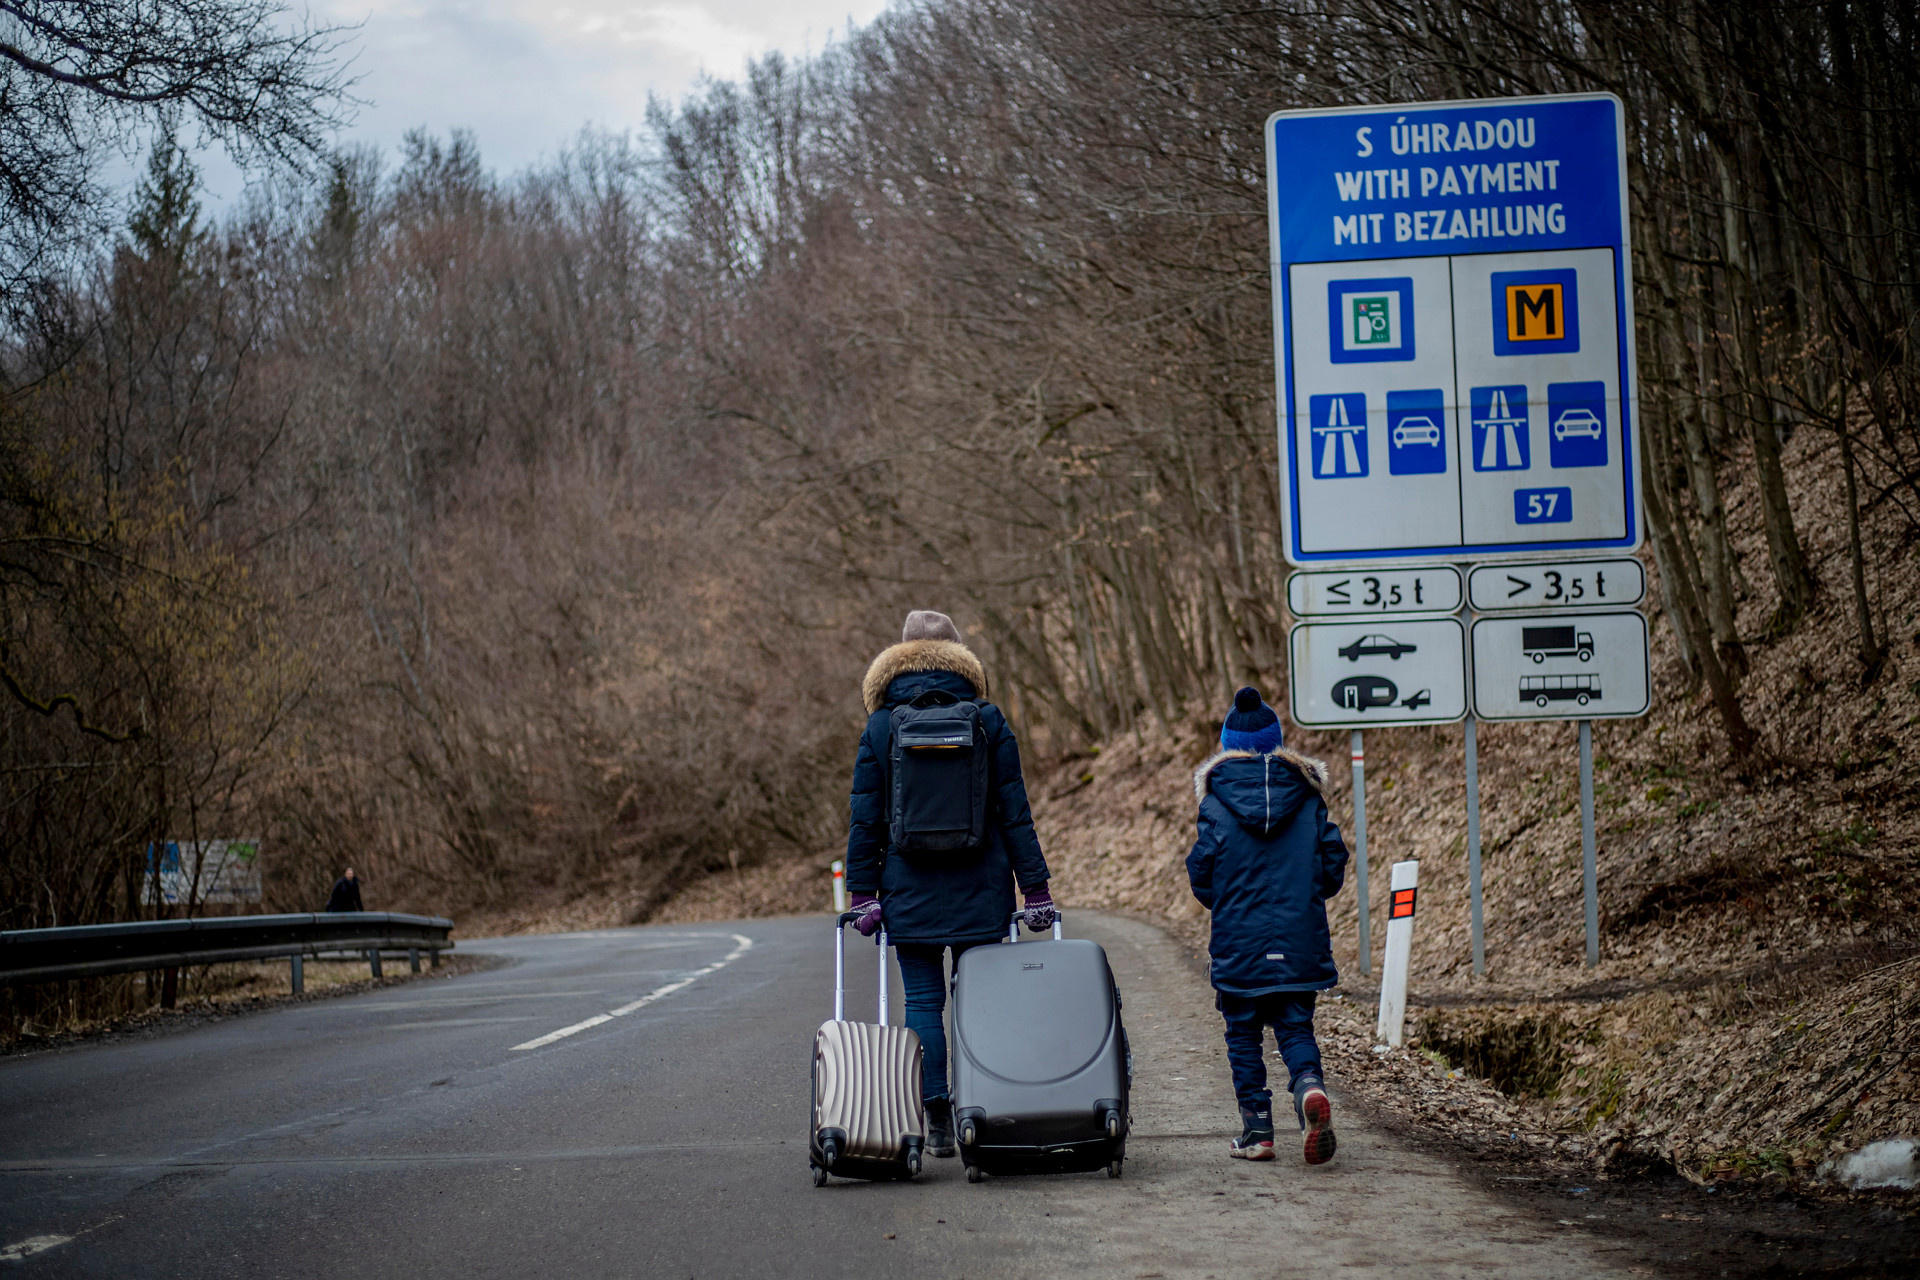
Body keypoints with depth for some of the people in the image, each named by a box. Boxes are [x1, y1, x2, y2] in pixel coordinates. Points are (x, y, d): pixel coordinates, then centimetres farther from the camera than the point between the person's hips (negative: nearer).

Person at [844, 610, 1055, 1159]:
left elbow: (864, 819, 0)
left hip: (909, 890, 0)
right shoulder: (987, 722, 0)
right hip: (980, 889, 0)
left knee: (923, 1001, 4)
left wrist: (862, 893, 4)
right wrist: (1035, 888, 3)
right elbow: (1015, 812, 0)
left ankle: (937, 1120, 1)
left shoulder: (880, 728, 1)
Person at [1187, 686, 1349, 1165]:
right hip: (1301, 942, 2)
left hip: (1238, 942, -2)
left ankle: (1256, 1129, 7)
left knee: (1243, 1035, 10)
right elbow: (1333, 862, 4)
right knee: (1296, 1027, 9)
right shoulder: (1307, 795, 2)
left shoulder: (1216, 802, -6)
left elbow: (1202, 870, -5)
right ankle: (1309, 1084, -20)